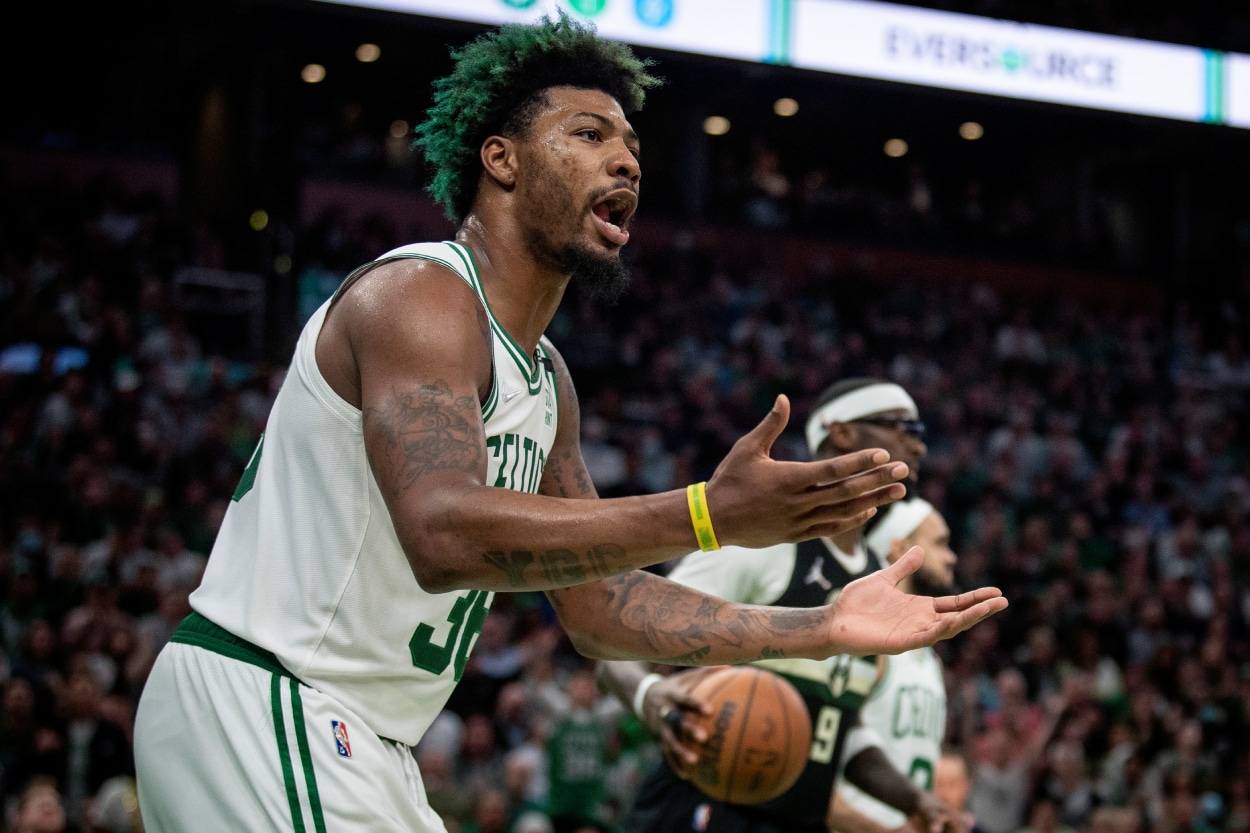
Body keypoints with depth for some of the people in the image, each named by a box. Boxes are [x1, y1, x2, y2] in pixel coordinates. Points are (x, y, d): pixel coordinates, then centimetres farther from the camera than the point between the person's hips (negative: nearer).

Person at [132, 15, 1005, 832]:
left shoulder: (548, 383, 14)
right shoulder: (420, 294, -15)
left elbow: (598, 602, 15)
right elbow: (445, 534, -31)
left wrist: (822, 630, 7)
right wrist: (711, 515, -35)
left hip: (349, 738, 10)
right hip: (253, 701, -10)